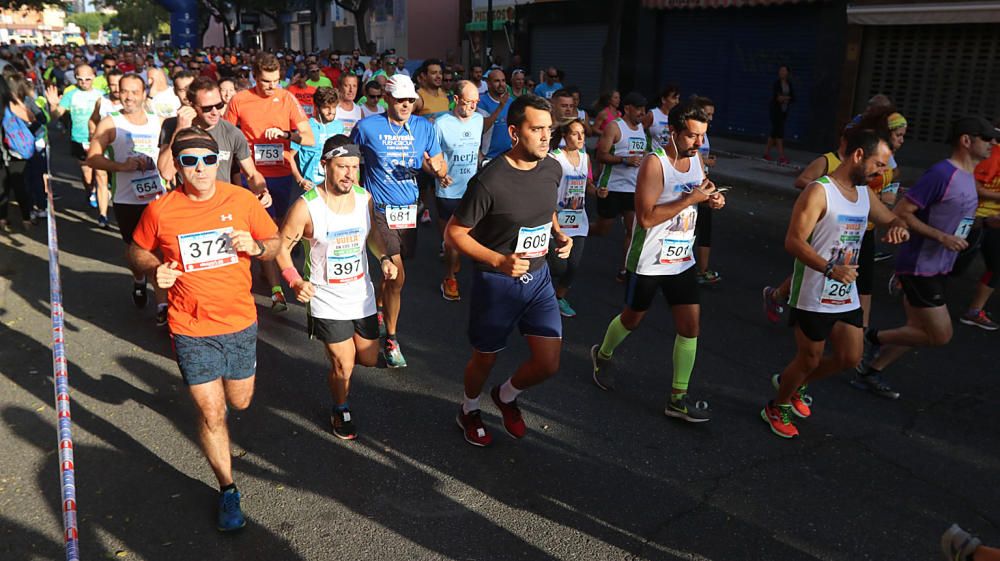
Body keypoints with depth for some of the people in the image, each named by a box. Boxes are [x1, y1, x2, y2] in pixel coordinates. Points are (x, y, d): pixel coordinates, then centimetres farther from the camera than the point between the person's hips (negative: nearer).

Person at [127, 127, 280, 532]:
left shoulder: (241, 200, -7)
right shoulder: (160, 210, -9)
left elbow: (275, 242, 4)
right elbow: (137, 251, 7)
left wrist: (255, 247, -18)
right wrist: (154, 270, -15)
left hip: (240, 322, 2)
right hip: (191, 330, -2)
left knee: (239, 403, 19)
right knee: (211, 413, 3)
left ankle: (219, 391, 57)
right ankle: (228, 490, 24)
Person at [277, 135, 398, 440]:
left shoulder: (365, 197, -6)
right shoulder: (306, 206, -20)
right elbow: (282, 246, -9)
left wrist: (383, 258, -6)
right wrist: (295, 281, -22)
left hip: (362, 294, 5)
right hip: (326, 300, -4)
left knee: (369, 359, 16)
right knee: (344, 367, 3)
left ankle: (336, 354, 50)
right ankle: (341, 409, 34)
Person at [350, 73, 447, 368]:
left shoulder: (424, 127, 3)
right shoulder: (367, 127, -6)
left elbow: (441, 168, 4)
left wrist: (437, 167, -19)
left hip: (410, 208, 4)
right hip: (380, 209, -4)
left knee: (393, 269, 15)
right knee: (397, 276, -12)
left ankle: (378, 308, 44)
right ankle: (391, 339, 2)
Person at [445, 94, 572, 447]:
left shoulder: (552, 169, -4)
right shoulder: (490, 181, -23)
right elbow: (454, 233, -16)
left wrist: (560, 235, -1)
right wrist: (499, 261, -26)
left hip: (538, 278, 5)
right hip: (496, 282, -5)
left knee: (549, 364, 2)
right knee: (485, 359, 14)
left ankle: (507, 396, 35)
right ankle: (469, 411, 46)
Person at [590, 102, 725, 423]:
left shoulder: (696, 158, 3)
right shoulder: (655, 163, -19)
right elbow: (646, 217, -26)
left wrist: (714, 198, -2)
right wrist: (690, 199, -26)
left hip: (682, 260, 6)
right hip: (648, 262, -6)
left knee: (691, 325, 2)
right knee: (633, 318, 14)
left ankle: (679, 399, 12)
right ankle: (602, 355, 44)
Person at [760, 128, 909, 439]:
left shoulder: (865, 195, 9)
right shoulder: (819, 192, -17)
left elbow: (892, 220, 23)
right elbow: (793, 241, -24)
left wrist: (899, 228, -3)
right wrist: (830, 269, -36)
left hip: (846, 295, 8)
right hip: (813, 297, -8)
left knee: (850, 358, 12)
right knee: (810, 359, 5)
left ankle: (794, 383, 37)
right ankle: (777, 407, 30)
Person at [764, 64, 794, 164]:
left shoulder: (789, 84, 9)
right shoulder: (776, 83, -7)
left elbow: (793, 98, 6)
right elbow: (775, 97, -17)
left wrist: (785, 98, -10)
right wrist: (787, 98, -17)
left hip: (784, 111, 6)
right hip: (776, 110, -6)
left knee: (774, 131, 11)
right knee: (779, 131, -12)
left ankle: (766, 152, 22)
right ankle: (781, 156, -17)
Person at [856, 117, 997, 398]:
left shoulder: (969, 176, 11)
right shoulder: (941, 173, -18)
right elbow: (901, 213, -21)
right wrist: (942, 238, -24)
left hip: (939, 269, 10)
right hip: (920, 268, -10)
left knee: (919, 331, 13)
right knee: (940, 336, -7)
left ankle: (869, 373, 23)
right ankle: (874, 337, 11)